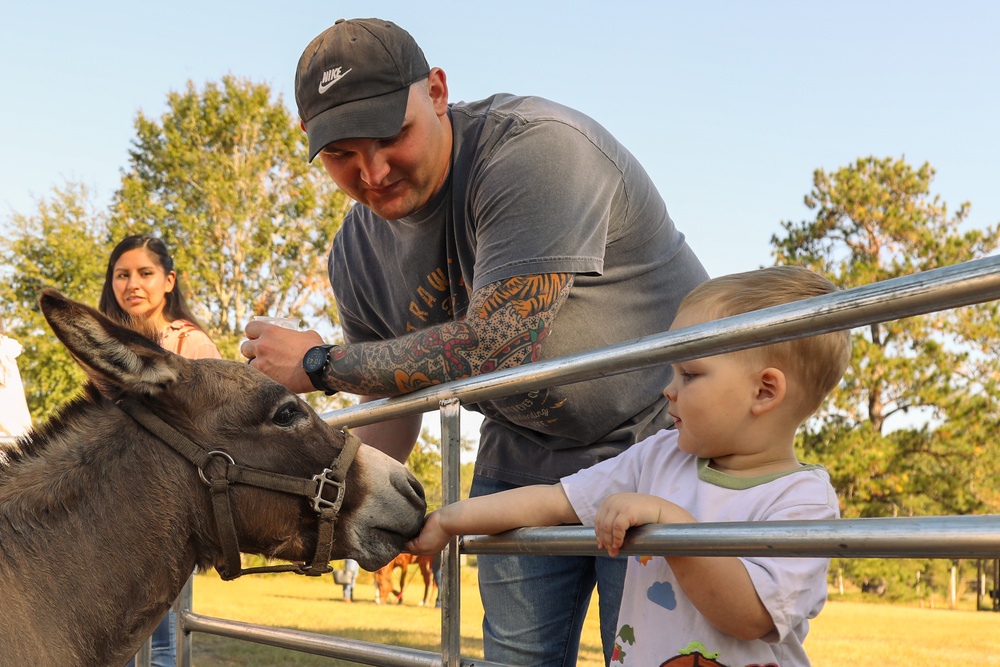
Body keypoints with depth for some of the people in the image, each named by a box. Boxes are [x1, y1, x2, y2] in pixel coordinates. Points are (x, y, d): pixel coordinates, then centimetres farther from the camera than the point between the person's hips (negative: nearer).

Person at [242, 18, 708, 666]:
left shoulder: (537, 148, -26)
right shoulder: (358, 257, -2)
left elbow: (496, 345, -32)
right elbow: (392, 404, 12)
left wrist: (319, 364, -22)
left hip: (661, 435, -6)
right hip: (523, 460, 6)